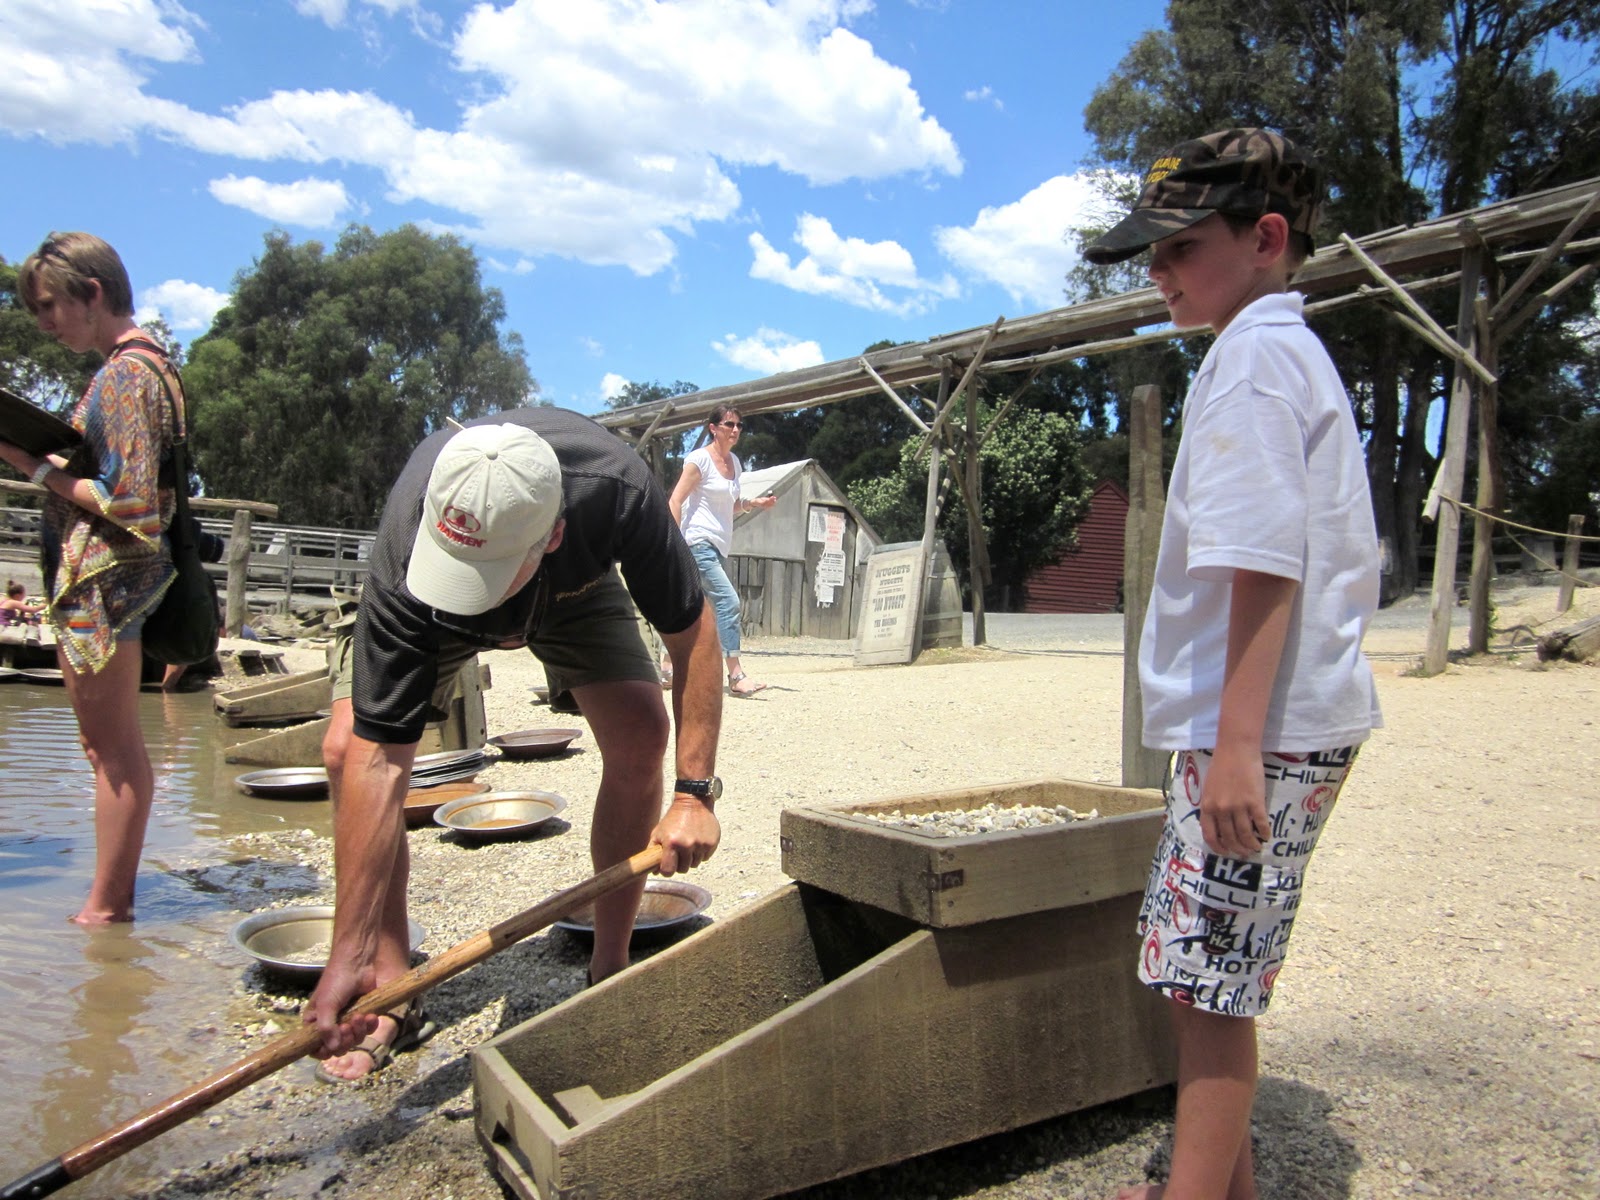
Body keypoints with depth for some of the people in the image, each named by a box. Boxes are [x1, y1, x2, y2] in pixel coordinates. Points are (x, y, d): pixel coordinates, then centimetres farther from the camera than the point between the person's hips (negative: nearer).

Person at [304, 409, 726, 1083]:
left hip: (574, 582, 1)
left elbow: (692, 633, -27)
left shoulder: (615, 489, -42)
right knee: (349, 749, -20)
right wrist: (347, 956, -38)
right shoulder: (406, 555, -42)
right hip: (421, 602, 0)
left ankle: (609, 971, 1)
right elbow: (377, 760, -39)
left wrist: (696, 793, -33)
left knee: (640, 738, -18)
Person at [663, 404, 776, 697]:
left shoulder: (735, 462, 14)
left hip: (721, 545, 8)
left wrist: (755, 503, 5)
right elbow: (675, 501, -11)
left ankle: (667, 669, 17)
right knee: (728, 600, -18)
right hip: (699, 541, -8)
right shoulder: (699, 459, -8)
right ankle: (736, 677, -19)